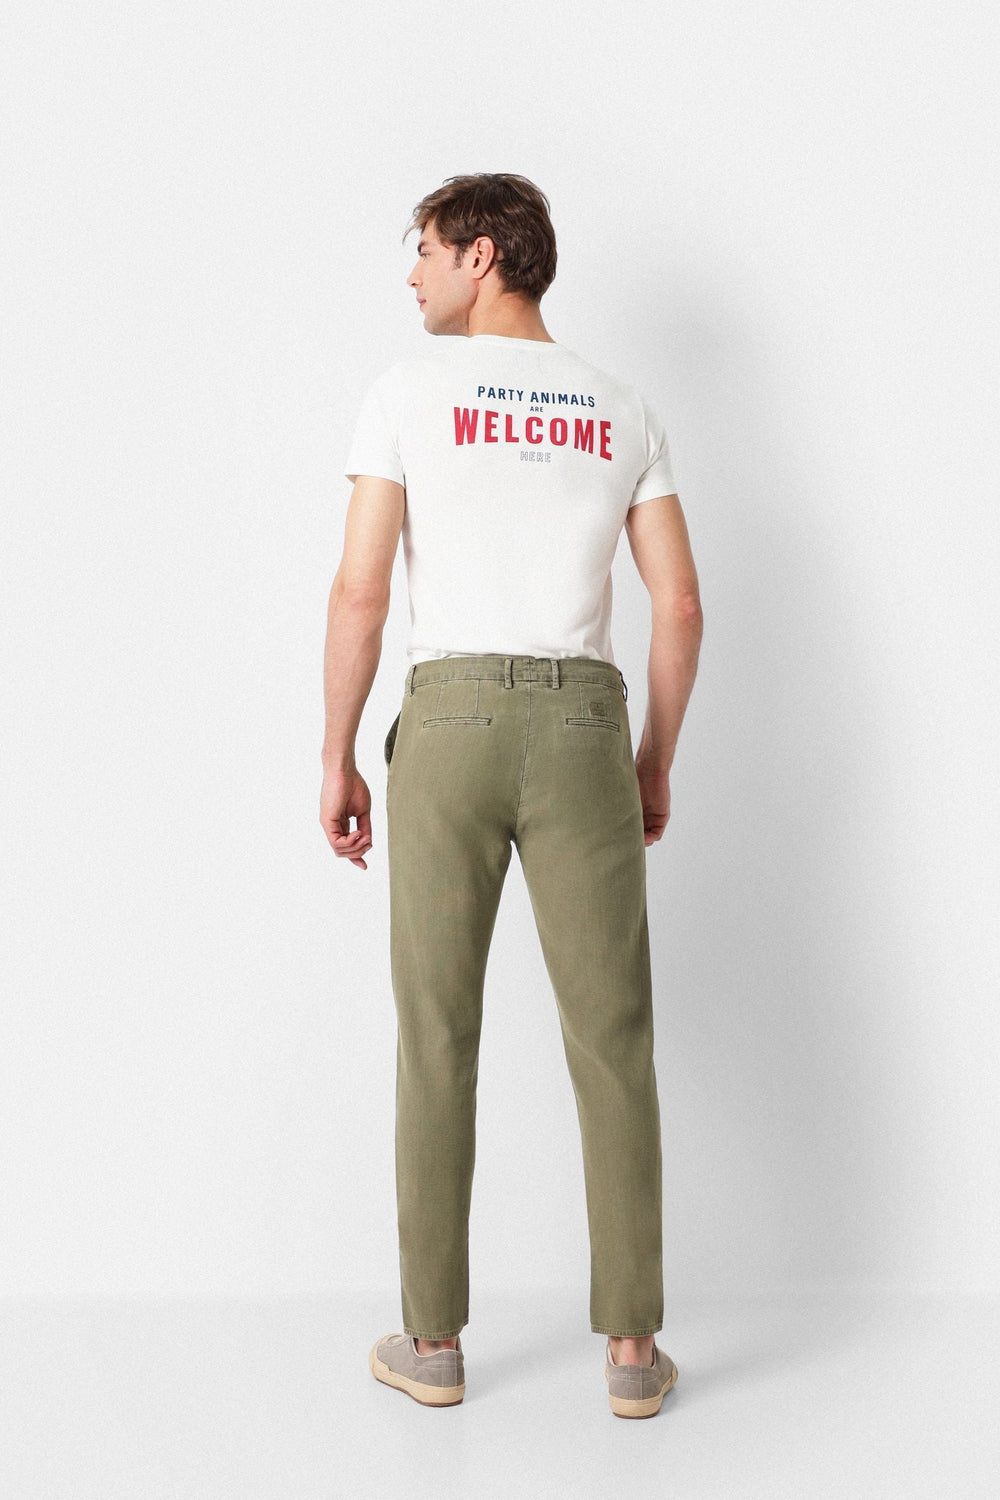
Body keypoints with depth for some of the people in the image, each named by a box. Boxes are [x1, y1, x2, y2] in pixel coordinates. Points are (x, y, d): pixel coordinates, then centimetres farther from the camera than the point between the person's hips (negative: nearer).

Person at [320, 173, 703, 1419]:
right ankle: (631, 1348, 7)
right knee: (611, 1037, 4)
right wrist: (656, 763, 16)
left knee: (438, 1035, 6)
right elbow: (679, 605, 6)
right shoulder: (623, 414, 13)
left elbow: (359, 592, -3)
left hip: (449, 721, -2)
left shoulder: (409, 390, 3)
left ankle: (433, 1340, 12)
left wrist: (335, 762, 5)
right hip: (587, 727, 2)